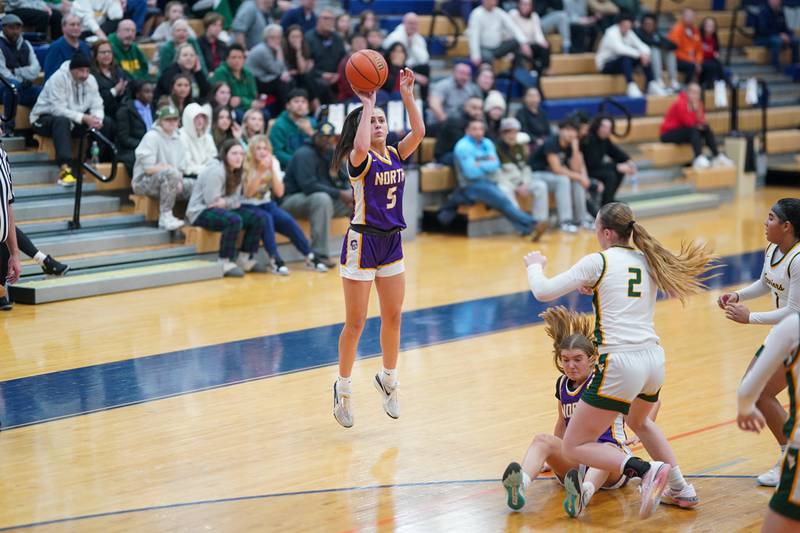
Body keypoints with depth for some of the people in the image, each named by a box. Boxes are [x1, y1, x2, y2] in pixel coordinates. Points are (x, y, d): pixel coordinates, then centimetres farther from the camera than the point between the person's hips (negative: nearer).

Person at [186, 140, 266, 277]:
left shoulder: (236, 172, 9)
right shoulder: (215, 170, -19)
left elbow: (236, 201, 4)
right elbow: (212, 201, -23)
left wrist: (225, 201, -16)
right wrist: (230, 202, -10)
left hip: (222, 210, 9)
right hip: (201, 212, -9)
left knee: (257, 219, -6)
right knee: (234, 220, -35)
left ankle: (245, 259, 3)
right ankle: (224, 263, -26)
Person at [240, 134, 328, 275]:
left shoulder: (273, 163, 0)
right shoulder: (245, 165, -11)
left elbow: (279, 193, -9)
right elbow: (248, 193, -22)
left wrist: (272, 170, -20)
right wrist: (260, 171, -30)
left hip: (266, 204, 4)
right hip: (247, 207, -4)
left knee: (287, 220, -22)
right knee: (266, 218, -34)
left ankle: (310, 258, -16)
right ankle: (275, 261, -35)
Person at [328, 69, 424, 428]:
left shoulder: (396, 154, 5)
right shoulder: (359, 160, -11)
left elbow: (419, 132, -11)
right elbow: (360, 147, -36)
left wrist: (407, 94, -17)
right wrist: (367, 105, -28)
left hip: (392, 243, 6)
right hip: (362, 242, -6)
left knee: (393, 317, 13)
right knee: (355, 323, 1)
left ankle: (388, 379, 32)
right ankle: (343, 388, 16)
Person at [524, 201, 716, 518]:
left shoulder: (598, 261, -6)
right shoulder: (647, 261, 12)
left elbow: (543, 292, -4)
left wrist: (535, 266, 15)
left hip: (620, 364, -7)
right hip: (654, 358, 7)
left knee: (574, 447, 1)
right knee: (639, 421, 38)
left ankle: (646, 470, -18)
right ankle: (681, 489, 37)